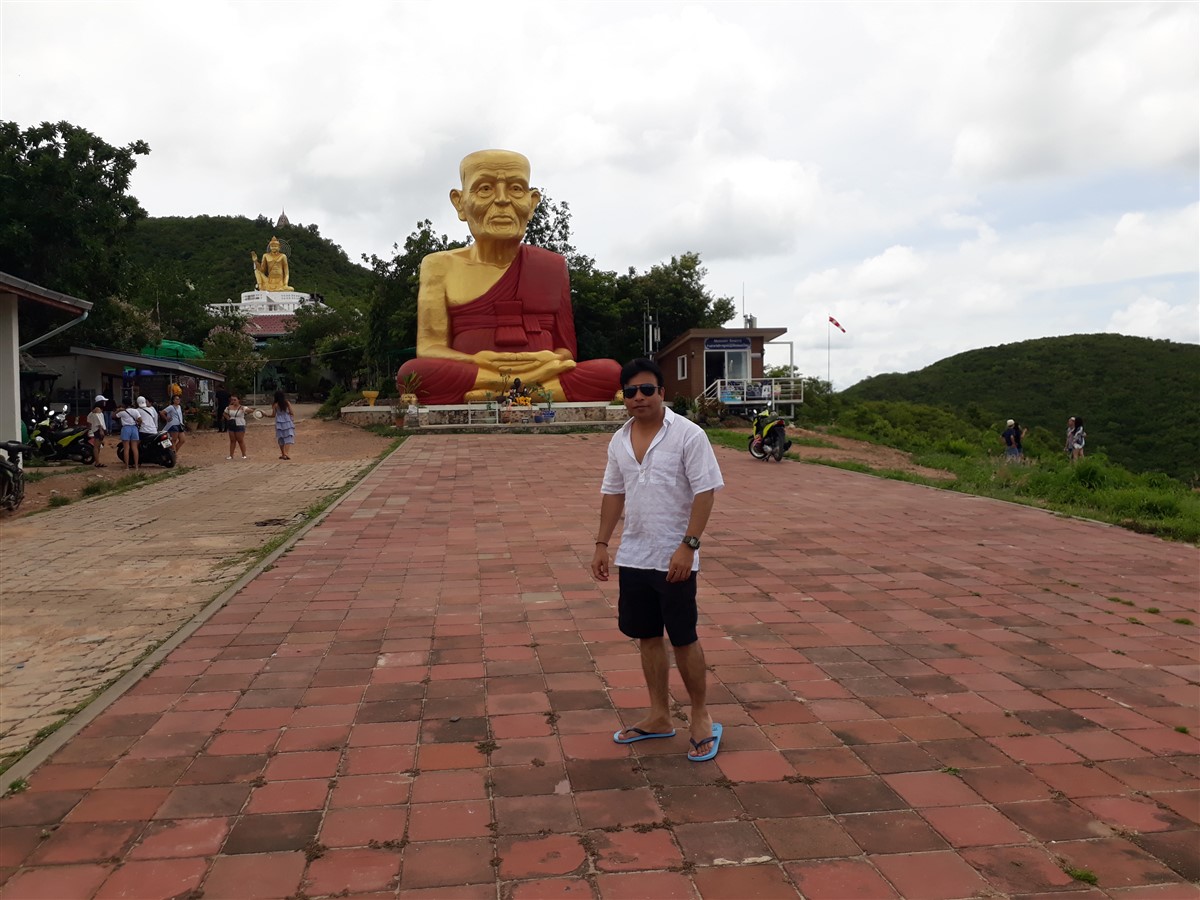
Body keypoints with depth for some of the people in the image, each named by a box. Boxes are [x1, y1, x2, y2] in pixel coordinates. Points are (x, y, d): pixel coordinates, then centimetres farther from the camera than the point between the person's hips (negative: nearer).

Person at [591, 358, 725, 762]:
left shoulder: (688, 435, -12)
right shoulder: (619, 440, 6)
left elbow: (705, 493, -15)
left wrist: (688, 546, -21)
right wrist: (601, 544, 9)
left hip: (674, 559, -6)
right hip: (633, 557, 6)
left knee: (684, 638, 4)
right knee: (647, 636, 14)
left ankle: (701, 718, 22)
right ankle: (659, 717, 28)